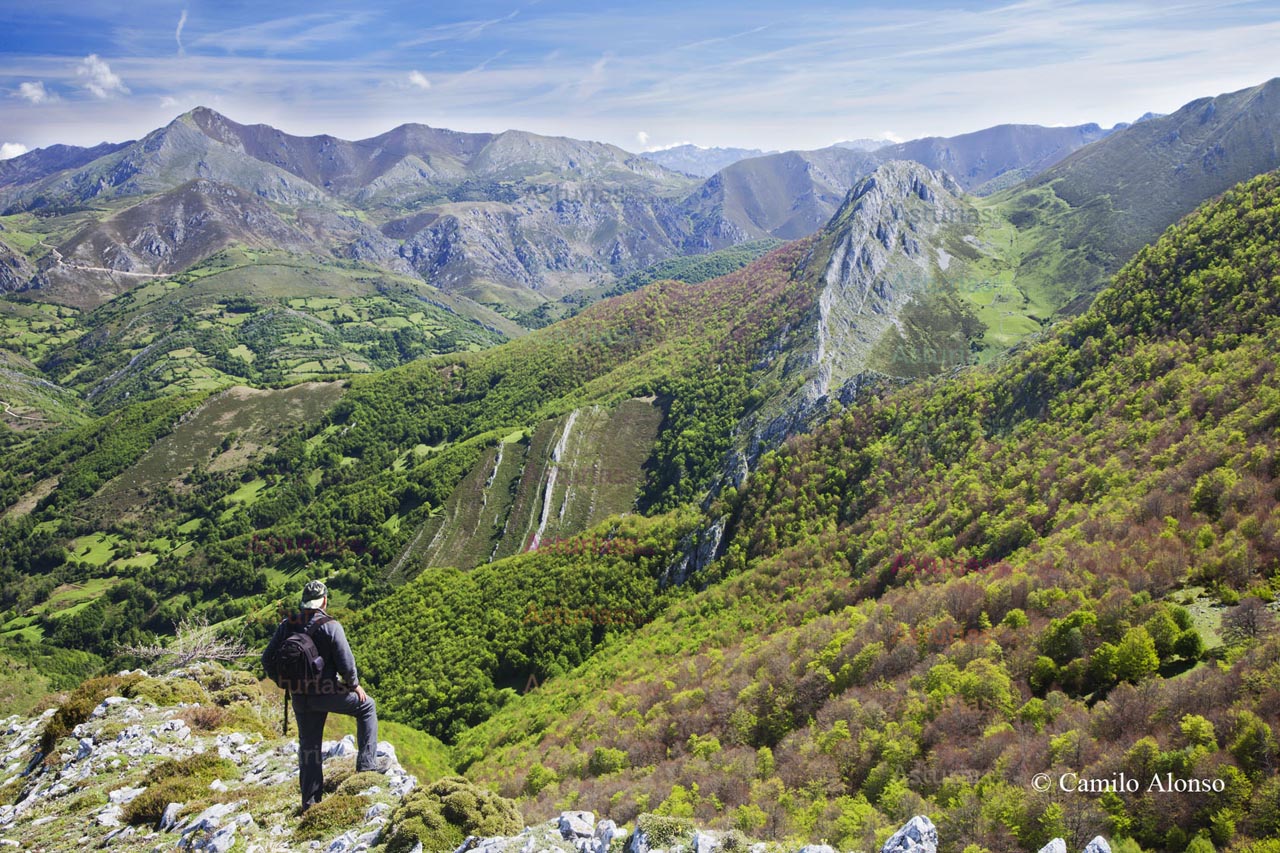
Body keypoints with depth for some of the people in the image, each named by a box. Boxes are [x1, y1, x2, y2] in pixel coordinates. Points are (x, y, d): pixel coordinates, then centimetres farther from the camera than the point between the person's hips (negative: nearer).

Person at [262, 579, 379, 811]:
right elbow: (346, 663, -16)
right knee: (366, 706, 18)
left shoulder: (287, 626, 0)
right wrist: (355, 685, 2)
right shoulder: (330, 626, -15)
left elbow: (267, 660, 6)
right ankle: (366, 763, 12)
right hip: (327, 693, -5)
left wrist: (286, 684, 19)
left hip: (300, 698, 5)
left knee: (308, 746, 17)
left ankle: (310, 800, 24)